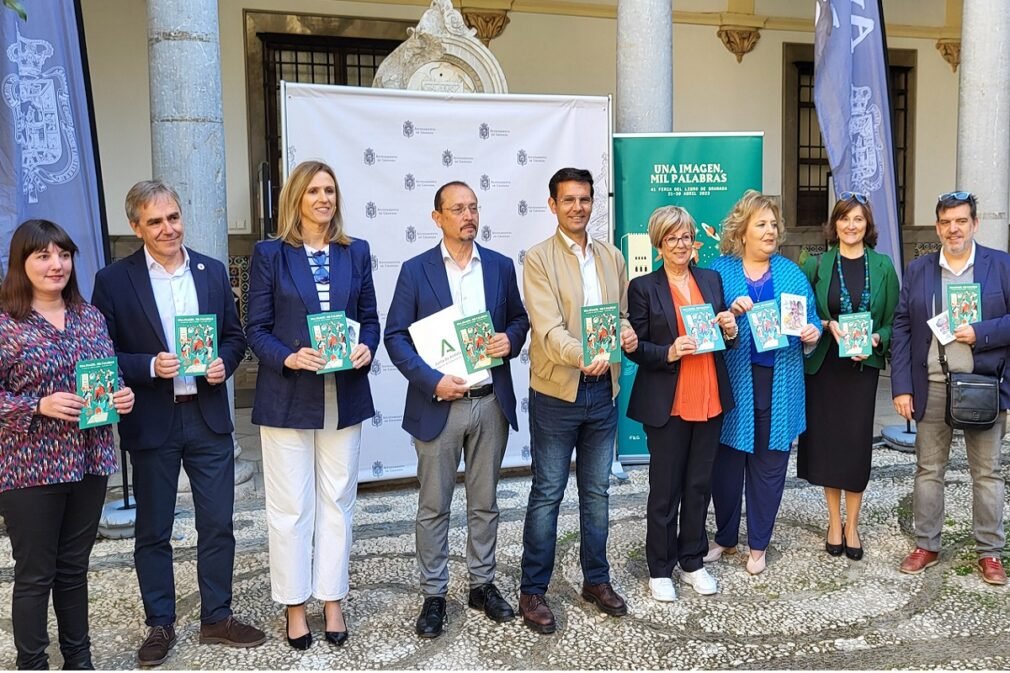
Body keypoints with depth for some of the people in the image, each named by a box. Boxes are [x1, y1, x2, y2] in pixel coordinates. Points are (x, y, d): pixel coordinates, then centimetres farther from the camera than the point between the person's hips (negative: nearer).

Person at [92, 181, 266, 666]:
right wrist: (149, 367, -19)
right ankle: (160, 625, 27)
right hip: (150, 422, -2)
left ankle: (217, 617, 25)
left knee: (218, 524, 9)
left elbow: (235, 335, 11)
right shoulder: (114, 280, -4)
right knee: (153, 530, 11)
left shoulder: (213, 272, 5)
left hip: (209, 417, 2)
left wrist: (223, 362, -9)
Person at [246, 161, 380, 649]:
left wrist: (366, 347, -11)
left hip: (344, 396, 3)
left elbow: (369, 317, 10)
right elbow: (256, 328, -3)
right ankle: (294, 604, 21)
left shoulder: (355, 253, 8)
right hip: (287, 398, -2)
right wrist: (289, 357, -20)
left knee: (337, 500, 10)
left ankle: (332, 600, 24)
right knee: (290, 505, 5)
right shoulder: (270, 254, -1)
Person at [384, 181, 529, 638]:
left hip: (491, 402, 3)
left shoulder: (500, 266, 6)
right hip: (438, 404, -2)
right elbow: (395, 336, -5)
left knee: (484, 502, 14)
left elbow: (519, 319, 15)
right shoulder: (415, 270, -2)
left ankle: (482, 584, 29)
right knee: (433, 507, 6)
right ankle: (433, 595, 20)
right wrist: (432, 380, -17)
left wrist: (510, 339, -9)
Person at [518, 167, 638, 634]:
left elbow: (621, 313, 15)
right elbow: (548, 327, -19)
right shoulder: (538, 259, -8)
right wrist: (582, 356, -36)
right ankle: (532, 591, 17)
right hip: (557, 392, -5)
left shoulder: (612, 257, 10)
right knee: (547, 494, 4)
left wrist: (628, 334, -9)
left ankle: (596, 579, 31)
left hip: (603, 390, 5)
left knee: (597, 492, 15)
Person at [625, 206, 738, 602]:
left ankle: (693, 562, 28)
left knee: (699, 484, 13)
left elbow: (725, 340, 16)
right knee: (665, 489, 5)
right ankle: (660, 569, 20)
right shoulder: (643, 288, -3)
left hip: (710, 400, 4)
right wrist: (669, 352, -22)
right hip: (666, 404, -4)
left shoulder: (712, 280, 10)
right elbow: (635, 348, -6)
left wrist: (730, 332, -5)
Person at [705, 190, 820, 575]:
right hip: (732, 381, -2)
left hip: (778, 385, 2)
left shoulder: (792, 274, 9)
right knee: (727, 458, 6)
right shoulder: (720, 270, 1)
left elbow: (811, 321, 11)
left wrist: (812, 334, -11)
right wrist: (731, 313, -21)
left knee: (769, 462, 8)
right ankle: (725, 537, 27)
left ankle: (758, 544, 24)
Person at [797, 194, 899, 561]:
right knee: (826, 441, 4)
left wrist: (876, 339, -14)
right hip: (823, 365, 0)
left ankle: (852, 526, 19)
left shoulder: (882, 266, 3)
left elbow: (893, 320, 4)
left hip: (863, 365, 0)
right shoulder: (816, 265, 1)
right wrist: (828, 326, -14)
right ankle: (834, 522, 22)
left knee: (857, 442, 2)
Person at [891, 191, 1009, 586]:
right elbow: (901, 330, 2)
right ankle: (926, 546, 21)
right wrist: (901, 387, -4)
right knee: (928, 469, 9)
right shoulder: (917, 270, 6)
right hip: (931, 387, 2)